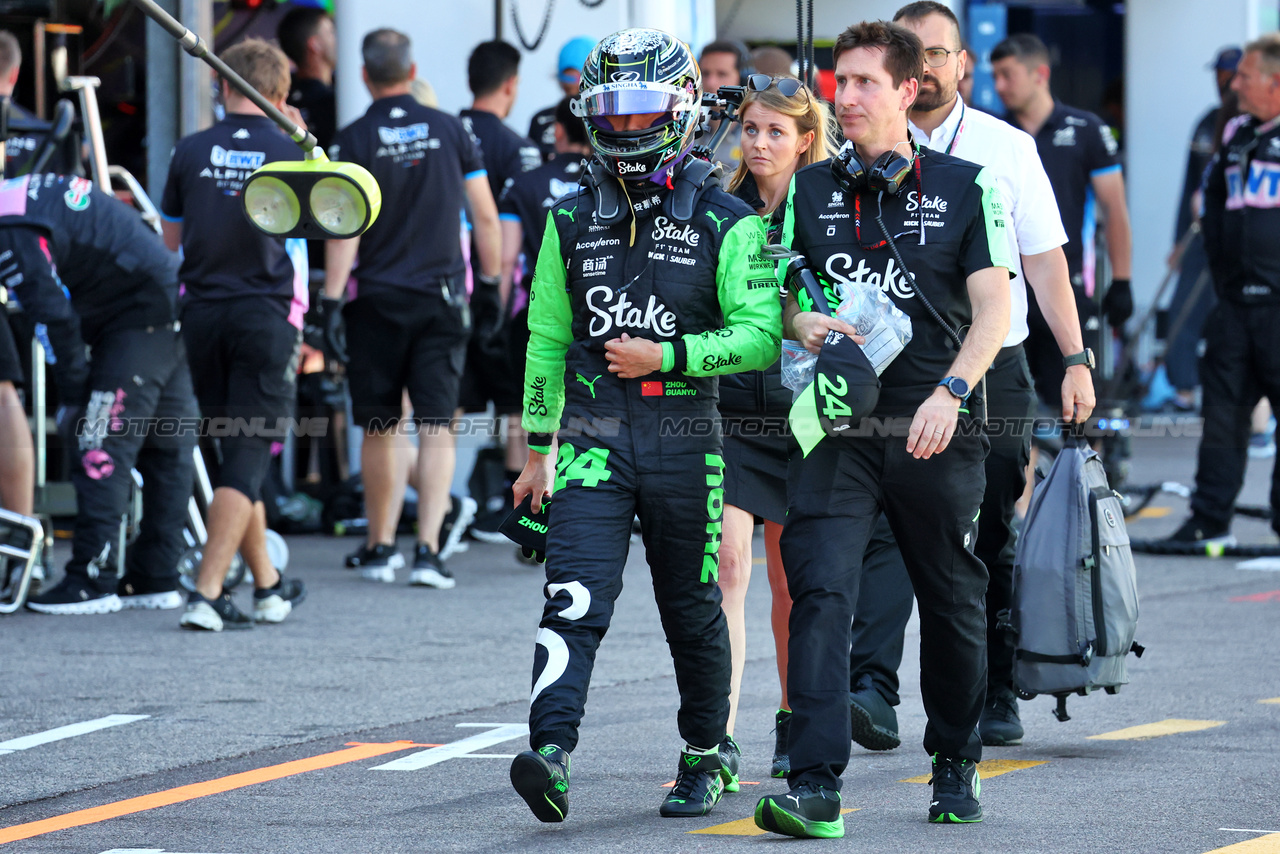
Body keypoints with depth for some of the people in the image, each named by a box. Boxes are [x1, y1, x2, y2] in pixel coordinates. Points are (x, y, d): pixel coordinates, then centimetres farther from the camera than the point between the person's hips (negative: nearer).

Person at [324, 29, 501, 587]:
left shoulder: (353, 140, -4)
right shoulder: (450, 130, 2)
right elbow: (485, 216, 3)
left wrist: (330, 300, -9)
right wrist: (491, 282, 13)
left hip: (378, 301, -1)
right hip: (441, 299, 1)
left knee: (381, 428, 10)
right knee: (436, 426, -2)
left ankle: (380, 547, 19)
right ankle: (428, 551, -12)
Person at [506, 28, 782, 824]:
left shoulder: (725, 222, -1)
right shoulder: (573, 220, 9)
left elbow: (760, 335, -7)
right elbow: (548, 339, 16)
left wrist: (666, 355, -17)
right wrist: (537, 446, 15)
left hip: (684, 437, -2)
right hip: (591, 436, 2)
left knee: (692, 609, 10)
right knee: (574, 601, -13)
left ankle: (705, 757, 26)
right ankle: (551, 759, -26)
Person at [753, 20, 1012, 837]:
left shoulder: (964, 186, 3)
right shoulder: (810, 190, 10)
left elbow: (993, 308, -3)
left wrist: (950, 391, -17)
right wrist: (802, 323, -9)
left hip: (935, 430, -1)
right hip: (838, 427, 1)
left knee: (953, 603, 10)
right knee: (820, 594, -14)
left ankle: (956, 767, 29)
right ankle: (816, 787, -19)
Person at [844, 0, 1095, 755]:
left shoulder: (1007, 148, 5)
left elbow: (1045, 260, 6)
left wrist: (1075, 359, 0)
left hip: (993, 370, 1)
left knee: (992, 543, 8)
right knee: (888, 529, -16)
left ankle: (996, 700, 18)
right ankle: (873, 691, -26)